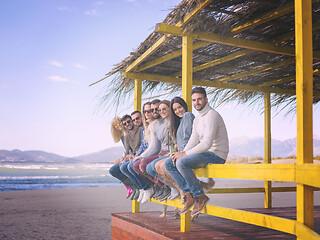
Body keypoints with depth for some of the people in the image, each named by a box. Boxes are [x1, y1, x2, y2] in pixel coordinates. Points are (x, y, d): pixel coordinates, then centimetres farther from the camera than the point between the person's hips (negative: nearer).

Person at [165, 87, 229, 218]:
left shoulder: (212, 115, -15)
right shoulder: (197, 119, 16)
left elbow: (207, 143, -23)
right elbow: (193, 141, 13)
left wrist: (185, 154, -19)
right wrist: (181, 153, -6)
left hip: (216, 155, -9)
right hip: (205, 153, 9)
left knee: (182, 163, -30)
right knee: (169, 164, 0)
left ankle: (200, 196, -16)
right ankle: (188, 193, -5)